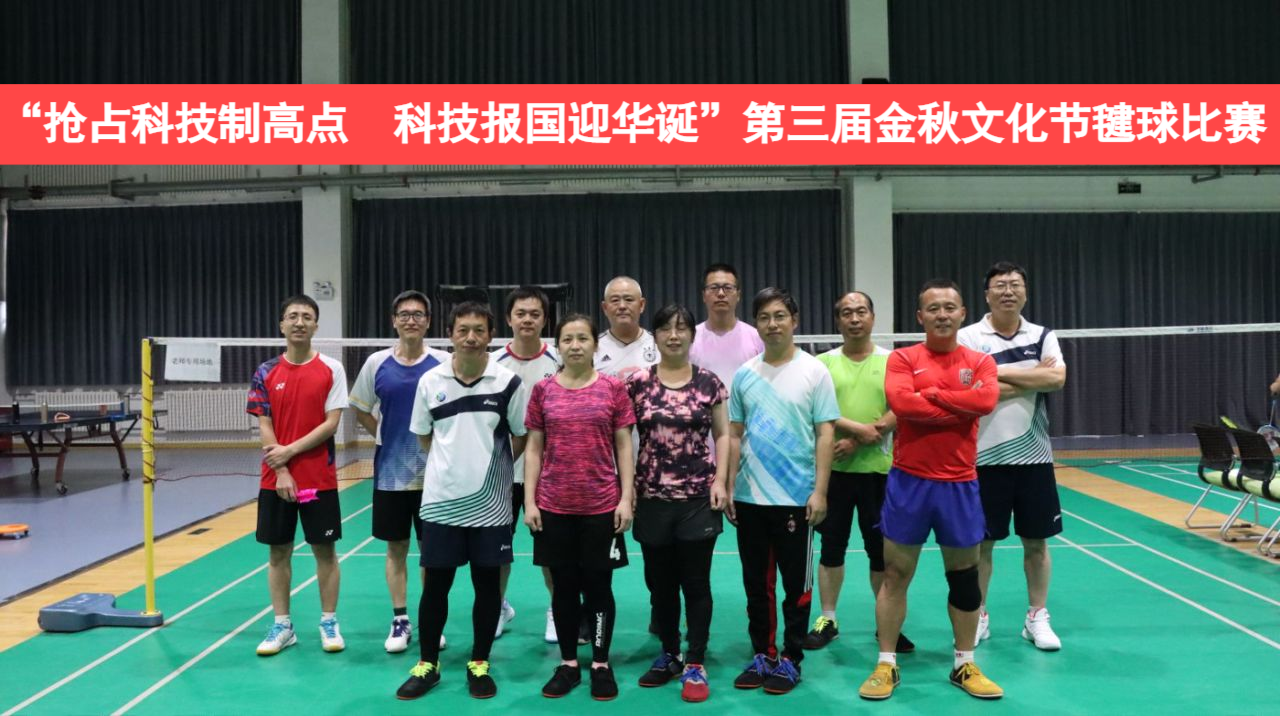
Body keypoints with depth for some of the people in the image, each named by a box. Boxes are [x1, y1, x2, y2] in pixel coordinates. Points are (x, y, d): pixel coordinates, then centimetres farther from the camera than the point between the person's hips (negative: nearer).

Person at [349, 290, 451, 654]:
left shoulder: (444, 363, -4)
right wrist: (389, 436, 4)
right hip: (390, 471, 1)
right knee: (396, 548, 10)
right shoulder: (377, 363, 1)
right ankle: (400, 620, 21)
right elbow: (362, 412, 12)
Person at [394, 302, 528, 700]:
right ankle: (427, 665, 24)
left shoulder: (507, 382, -5)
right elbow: (423, 437, 13)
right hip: (440, 501, 1)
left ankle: (479, 664, 24)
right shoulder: (430, 381, 0)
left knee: (487, 583, 8)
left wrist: (493, 466, 7)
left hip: (490, 503, -1)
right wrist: (451, 465, 10)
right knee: (435, 583, 7)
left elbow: (521, 437, 5)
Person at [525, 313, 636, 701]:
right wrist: (529, 501, -1)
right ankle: (568, 664, 25)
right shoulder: (543, 390, 2)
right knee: (563, 587, 11)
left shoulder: (613, 387, -1)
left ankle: (601, 665, 22)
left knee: (598, 586, 7)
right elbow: (533, 449, 5)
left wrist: (626, 498, -5)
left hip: (602, 507, -1)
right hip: (554, 508, 1)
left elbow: (624, 446, 1)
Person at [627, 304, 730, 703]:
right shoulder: (638, 383, 2)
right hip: (653, 497, 1)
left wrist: (720, 480, -4)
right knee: (660, 582, 12)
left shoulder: (709, 383, 1)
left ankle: (695, 664, 16)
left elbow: (722, 435, 6)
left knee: (696, 581, 4)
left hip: (698, 497, -1)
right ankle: (669, 655, 29)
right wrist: (626, 485, -1)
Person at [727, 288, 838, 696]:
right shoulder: (744, 374, 6)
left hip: (796, 497, -3)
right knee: (756, 584, 12)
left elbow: (825, 433, -4)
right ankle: (762, 655, 26)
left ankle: (790, 660, 20)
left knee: (796, 584, 6)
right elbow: (734, 434, 10)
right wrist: (729, 486, 5)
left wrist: (819, 490, -10)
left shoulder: (814, 371, -3)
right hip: (749, 498, 3)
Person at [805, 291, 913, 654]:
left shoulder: (891, 361, 2)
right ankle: (827, 620, 21)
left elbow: (899, 412, -7)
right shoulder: (823, 362, 3)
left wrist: (857, 443, -15)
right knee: (832, 546, 9)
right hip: (833, 468, 1)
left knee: (881, 549, 7)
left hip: (878, 468, 0)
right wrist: (858, 427, -18)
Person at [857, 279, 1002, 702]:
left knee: (964, 576, 12)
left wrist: (932, 394, -13)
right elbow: (901, 402, -19)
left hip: (959, 485, 2)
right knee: (895, 574, 5)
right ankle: (886, 664, 17)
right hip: (908, 481, -2)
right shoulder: (902, 359, -1)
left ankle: (964, 665, 28)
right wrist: (960, 408, -14)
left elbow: (986, 400, -15)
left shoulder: (980, 362, 5)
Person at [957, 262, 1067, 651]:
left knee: (1036, 541, 10)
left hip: (1033, 455, 3)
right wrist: (1033, 379, -11)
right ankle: (978, 618, 19)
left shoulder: (1043, 336, 5)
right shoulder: (967, 337, -4)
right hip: (984, 457, -2)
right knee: (980, 542, 6)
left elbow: (1057, 378, -12)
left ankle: (1037, 618, 24)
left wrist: (999, 371, -14)